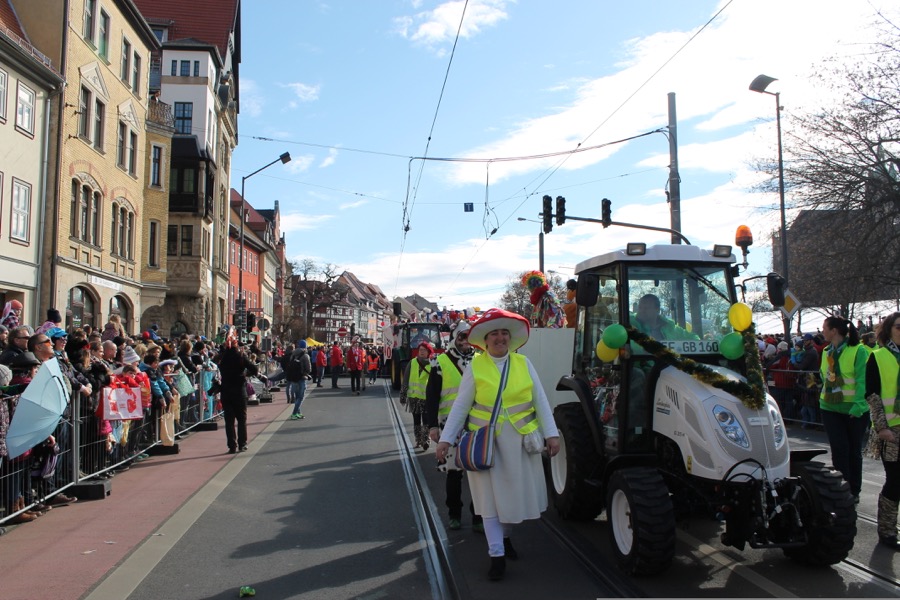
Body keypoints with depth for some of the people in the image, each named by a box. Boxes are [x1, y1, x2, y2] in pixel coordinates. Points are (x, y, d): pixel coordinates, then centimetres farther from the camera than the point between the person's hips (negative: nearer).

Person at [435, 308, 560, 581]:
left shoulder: (523, 363, 2)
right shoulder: (475, 366, -3)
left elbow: (540, 400, 4)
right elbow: (460, 406, -2)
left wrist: (551, 433, -2)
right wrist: (446, 439, -5)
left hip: (519, 440, 2)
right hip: (485, 441, -2)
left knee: (515, 491, 12)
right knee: (490, 494, 1)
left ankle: (505, 536, 38)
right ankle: (497, 555, 10)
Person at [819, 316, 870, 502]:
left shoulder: (858, 351, -11)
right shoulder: (827, 352, 8)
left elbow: (862, 380, -15)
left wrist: (858, 405, -21)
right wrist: (825, 396, 7)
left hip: (854, 410, -4)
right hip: (831, 408, 4)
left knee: (854, 450, 9)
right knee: (839, 449, 0)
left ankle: (854, 491, 21)